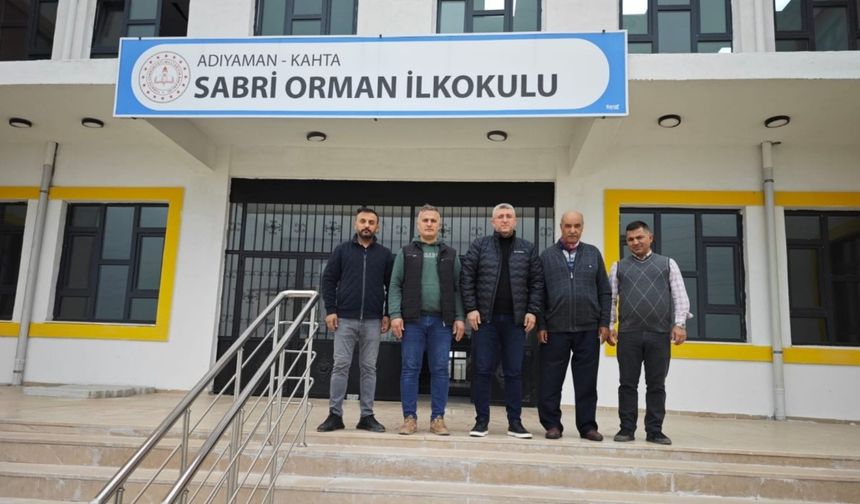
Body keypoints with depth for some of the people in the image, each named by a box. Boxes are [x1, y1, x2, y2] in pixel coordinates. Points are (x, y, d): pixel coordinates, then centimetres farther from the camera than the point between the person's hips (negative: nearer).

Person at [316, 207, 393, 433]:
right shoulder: (342, 250, 6)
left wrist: (388, 314, 0)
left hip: (372, 321, 1)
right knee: (340, 366, 0)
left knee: (369, 368, 5)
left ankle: (367, 416, 13)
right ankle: (335, 414, 8)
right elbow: (328, 280, 4)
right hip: (345, 319, -1)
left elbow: (392, 286, 8)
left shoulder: (384, 254, 8)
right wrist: (330, 310, -5)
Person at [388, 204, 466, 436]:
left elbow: (458, 288, 8)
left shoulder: (450, 254, 12)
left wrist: (459, 317, 0)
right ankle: (409, 417, 10)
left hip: (442, 321, 1)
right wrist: (395, 315, -7)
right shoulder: (406, 252, 10)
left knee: (440, 370, 3)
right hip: (412, 320, -1)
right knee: (410, 369, 2)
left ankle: (438, 418, 12)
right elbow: (395, 286, 4)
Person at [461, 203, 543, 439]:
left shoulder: (528, 249, 9)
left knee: (514, 372, 7)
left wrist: (532, 311, -2)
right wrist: (471, 309, -7)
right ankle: (482, 420, 13)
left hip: (516, 320, 1)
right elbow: (466, 278, 1)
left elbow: (537, 283, 7)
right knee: (482, 371, 3)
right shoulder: (479, 246, 5)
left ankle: (515, 421, 16)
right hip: (485, 318, -1)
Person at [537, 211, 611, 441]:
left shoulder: (593, 254, 10)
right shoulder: (547, 256, 6)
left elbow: (604, 292, 9)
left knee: (587, 381, 7)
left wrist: (605, 323, 2)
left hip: (588, 329, 1)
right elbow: (540, 293, 4)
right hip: (555, 329, -1)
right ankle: (552, 425, 15)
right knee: (551, 380, 3)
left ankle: (587, 426, 18)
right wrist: (540, 325, -2)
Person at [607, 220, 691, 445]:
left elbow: (680, 297, 4)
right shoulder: (619, 267, 11)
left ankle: (654, 431, 13)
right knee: (628, 384, 3)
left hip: (660, 334, 0)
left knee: (656, 385, 6)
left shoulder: (668, 264, 10)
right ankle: (627, 428, 10)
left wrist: (679, 324, -7)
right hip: (628, 334, 0)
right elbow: (610, 299, 8)